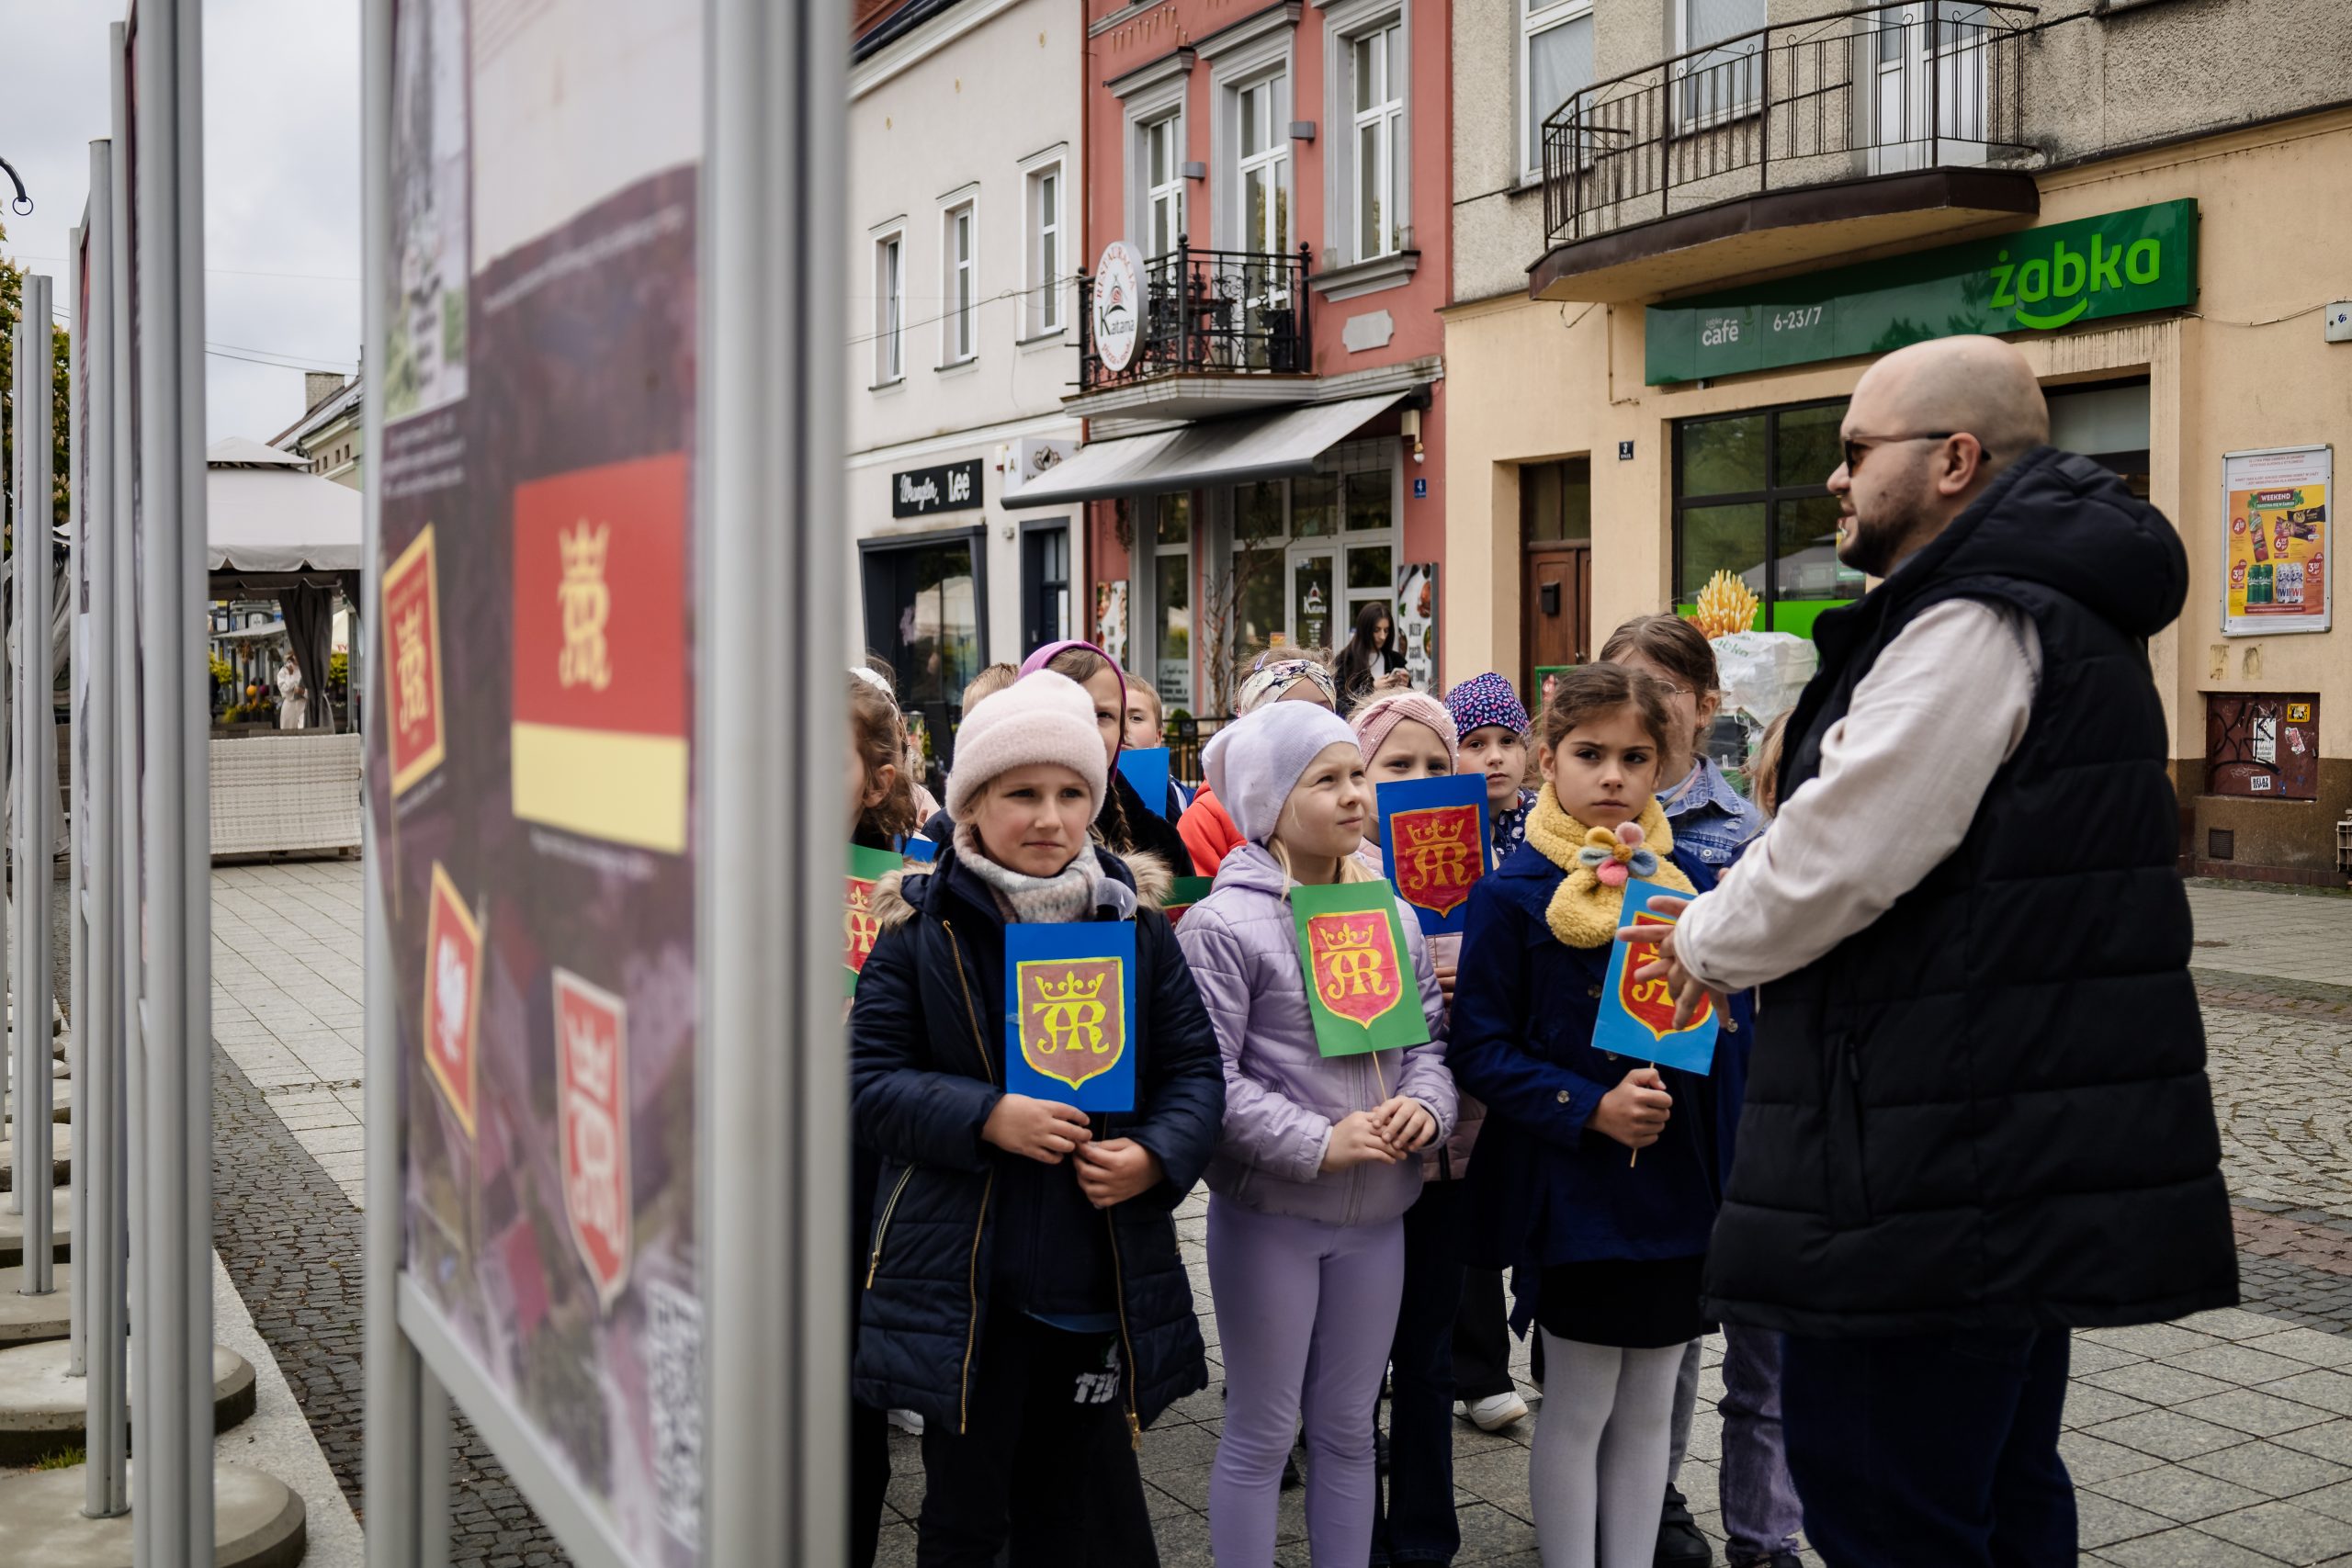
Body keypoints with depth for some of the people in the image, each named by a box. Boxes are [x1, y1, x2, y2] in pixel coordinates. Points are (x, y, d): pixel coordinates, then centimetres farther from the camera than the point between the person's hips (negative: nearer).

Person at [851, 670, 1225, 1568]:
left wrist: (1156, 1154, -14)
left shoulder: (1135, 923, 4)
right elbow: (869, 1081, -6)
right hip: (966, 1288, -2)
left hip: (1101, 1282, 2)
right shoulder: (919, 929, -3)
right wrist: (985, 1119, -21)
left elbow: (1195, 1067, 5)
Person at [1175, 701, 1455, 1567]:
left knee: (1347, 1428, 17)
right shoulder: (1224, 924, -12)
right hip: (1269, 1212, -5)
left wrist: (1426, 1105, -9)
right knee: (1262, 1433, 6)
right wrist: (1318, 1144, -22)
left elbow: (1430, 1039, 12)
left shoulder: (1393, 917, 8)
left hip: (1376, 1212, 6)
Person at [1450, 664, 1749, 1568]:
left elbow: (1733, 1016, 13)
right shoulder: (1513, 894, -7)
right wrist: (1589, 1108, -20)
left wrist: (1720, 1026, -8)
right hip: (1571, 1193, -4)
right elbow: (1482, 1050, -10)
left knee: (1648, 1407, 14)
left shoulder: (1689, 880, 5)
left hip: (1677, 1183, 4)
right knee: (1578, 1408, 5)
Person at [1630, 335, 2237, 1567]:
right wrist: (1727, 935, 13)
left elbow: (1840, 858, -22)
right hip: (2029, 1145, 11)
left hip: (1933, 1175, -11)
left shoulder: (1975, 627, -17)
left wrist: (1705, 944, -3)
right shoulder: (2052, 612, 17)